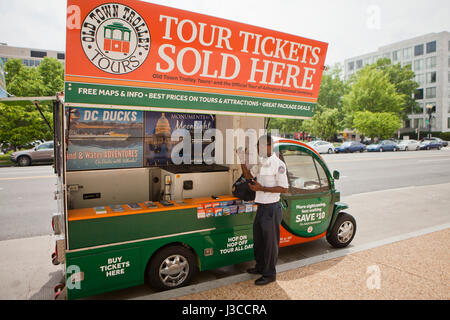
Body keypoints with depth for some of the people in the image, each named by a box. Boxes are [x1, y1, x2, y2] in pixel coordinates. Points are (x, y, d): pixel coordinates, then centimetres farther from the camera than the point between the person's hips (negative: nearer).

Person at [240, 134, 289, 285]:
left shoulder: (278, 164, -17)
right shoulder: (261, 163, 9)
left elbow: (284, 188, -18)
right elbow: (248, 175, 16)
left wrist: (262, 188, -23)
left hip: (271, 209, -9)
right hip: (261, 206, 9)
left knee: (270, 242, 5)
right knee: (258, 239, 21)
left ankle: (269, 274, 21)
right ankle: (260, 267, 40)